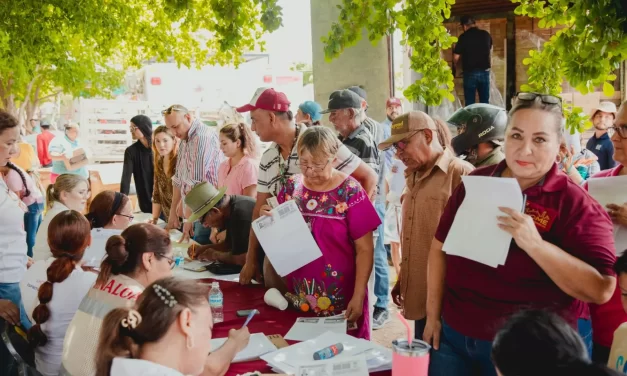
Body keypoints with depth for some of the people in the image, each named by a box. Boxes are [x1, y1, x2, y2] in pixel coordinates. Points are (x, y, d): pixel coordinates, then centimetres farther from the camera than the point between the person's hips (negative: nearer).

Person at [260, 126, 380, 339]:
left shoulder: (350, 192, -9)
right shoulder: (292, 187, 2)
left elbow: (364, 249, -8)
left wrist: (358, 296, -12)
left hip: (339, 298, -3)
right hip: (297, 294, 4)